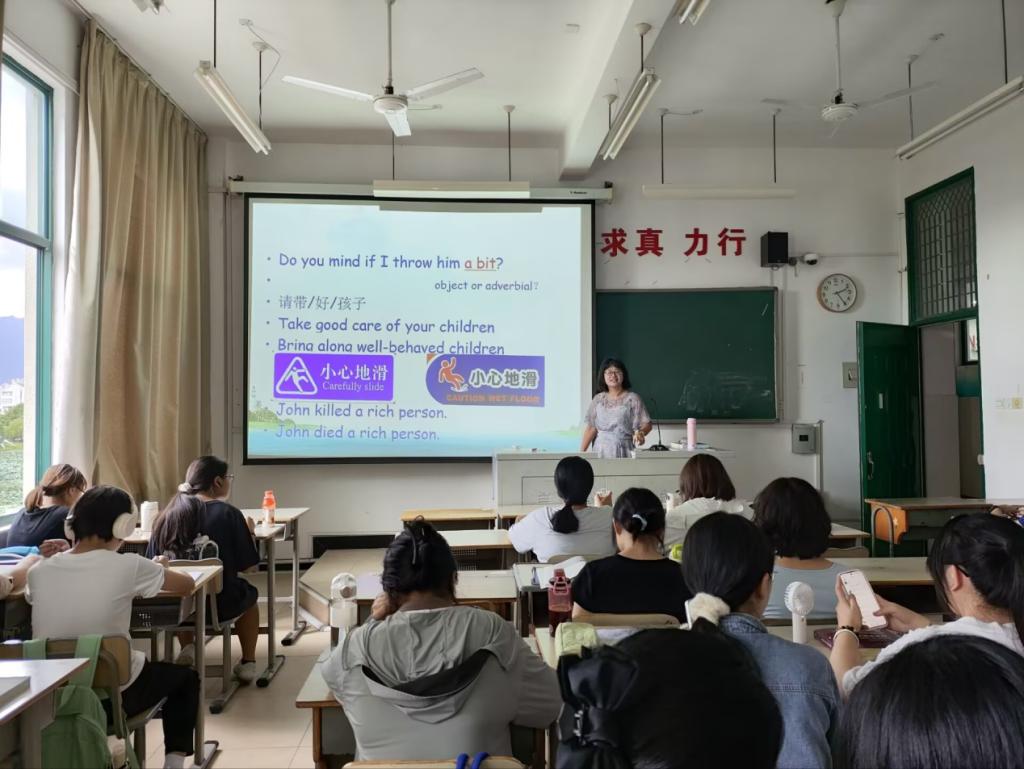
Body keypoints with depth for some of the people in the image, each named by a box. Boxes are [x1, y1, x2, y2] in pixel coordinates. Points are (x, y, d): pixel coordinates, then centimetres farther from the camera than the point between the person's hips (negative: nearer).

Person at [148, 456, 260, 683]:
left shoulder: (167, 514, -1)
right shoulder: (228, 513, -11)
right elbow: (249, 566, -7)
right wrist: (248, 532, 9)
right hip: (221, 603, -3)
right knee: (248, 594, 30)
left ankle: (188, 649, 19)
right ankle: (247, 663, 30)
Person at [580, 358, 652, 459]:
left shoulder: (633, 399, -1)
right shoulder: (598, 399, 9)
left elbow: (646, 424, -3)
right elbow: (591, 428, 9)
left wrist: (641, 433, -25)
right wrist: (581, 452, 2)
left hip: (623, 451, -2)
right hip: (601, 451, 2)